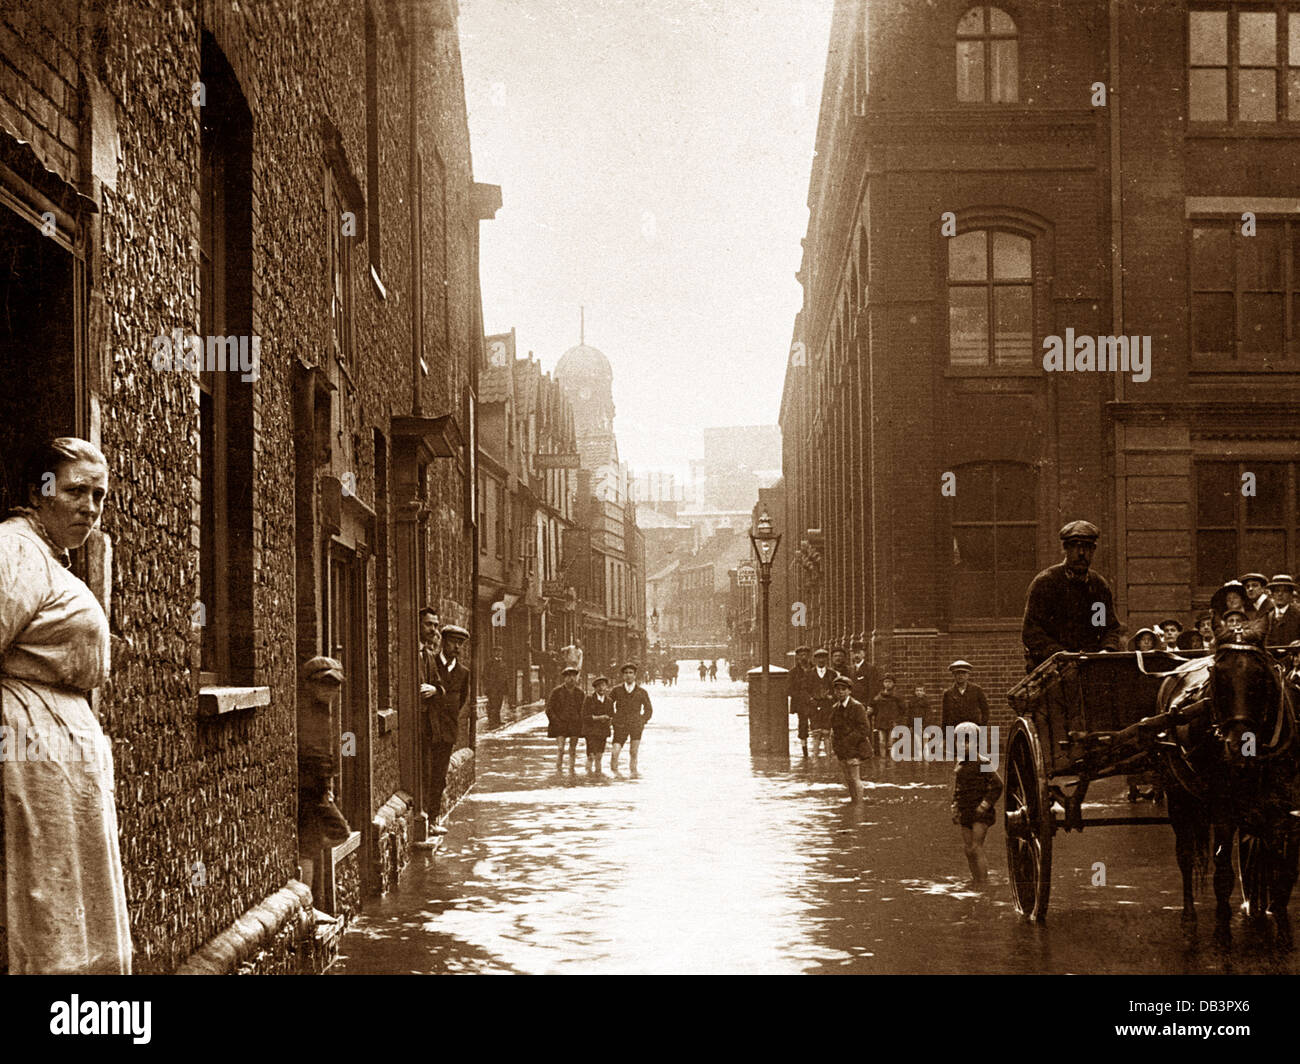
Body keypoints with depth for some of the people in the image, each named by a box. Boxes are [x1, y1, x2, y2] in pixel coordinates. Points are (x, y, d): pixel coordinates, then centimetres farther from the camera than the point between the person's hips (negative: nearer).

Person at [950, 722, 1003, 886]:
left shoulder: (982, 763, -11)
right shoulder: (961, 764, 11)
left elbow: (997, 785, -13)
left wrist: (984, 805, -16)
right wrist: (955, 808, 14)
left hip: (980, 813, -7)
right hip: (965, 813, 7)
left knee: (977, 848, -12)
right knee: (968, 848, 8)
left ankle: (983, 883, -9)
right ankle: (975, 881, 18)